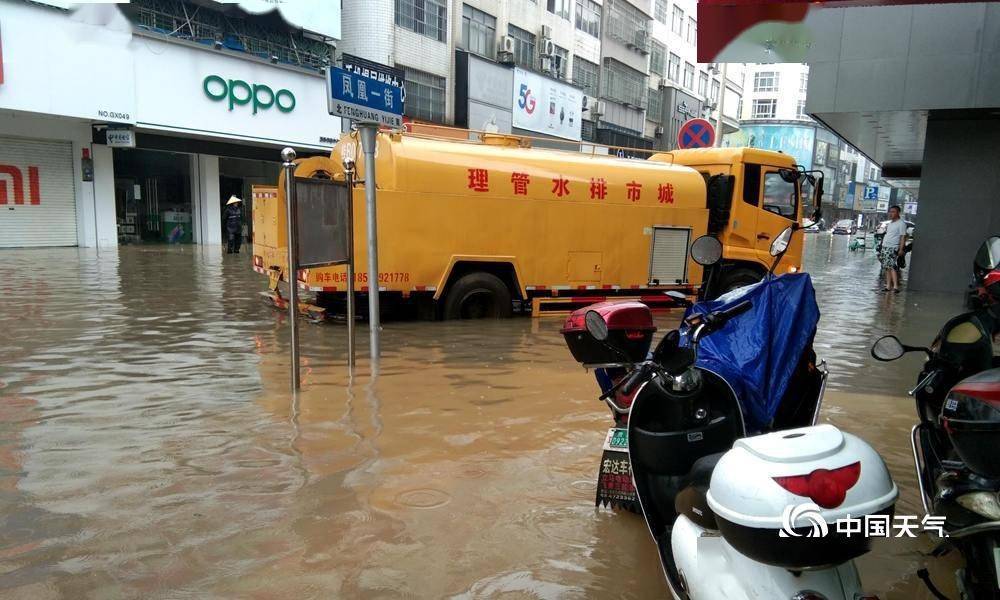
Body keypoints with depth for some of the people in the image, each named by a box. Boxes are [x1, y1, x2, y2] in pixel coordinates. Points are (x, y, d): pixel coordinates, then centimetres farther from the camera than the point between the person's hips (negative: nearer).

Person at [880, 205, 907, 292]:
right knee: (887, 268, 8)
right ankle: (888, 286, 11)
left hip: (893, 248, -8)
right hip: (885, 247, 8)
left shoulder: (901, 223, -8)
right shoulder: (890, 223, 17)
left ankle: (895, 286, -20)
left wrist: (901, 249, -20)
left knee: (893, 267, -17)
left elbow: (903, 237, -13)